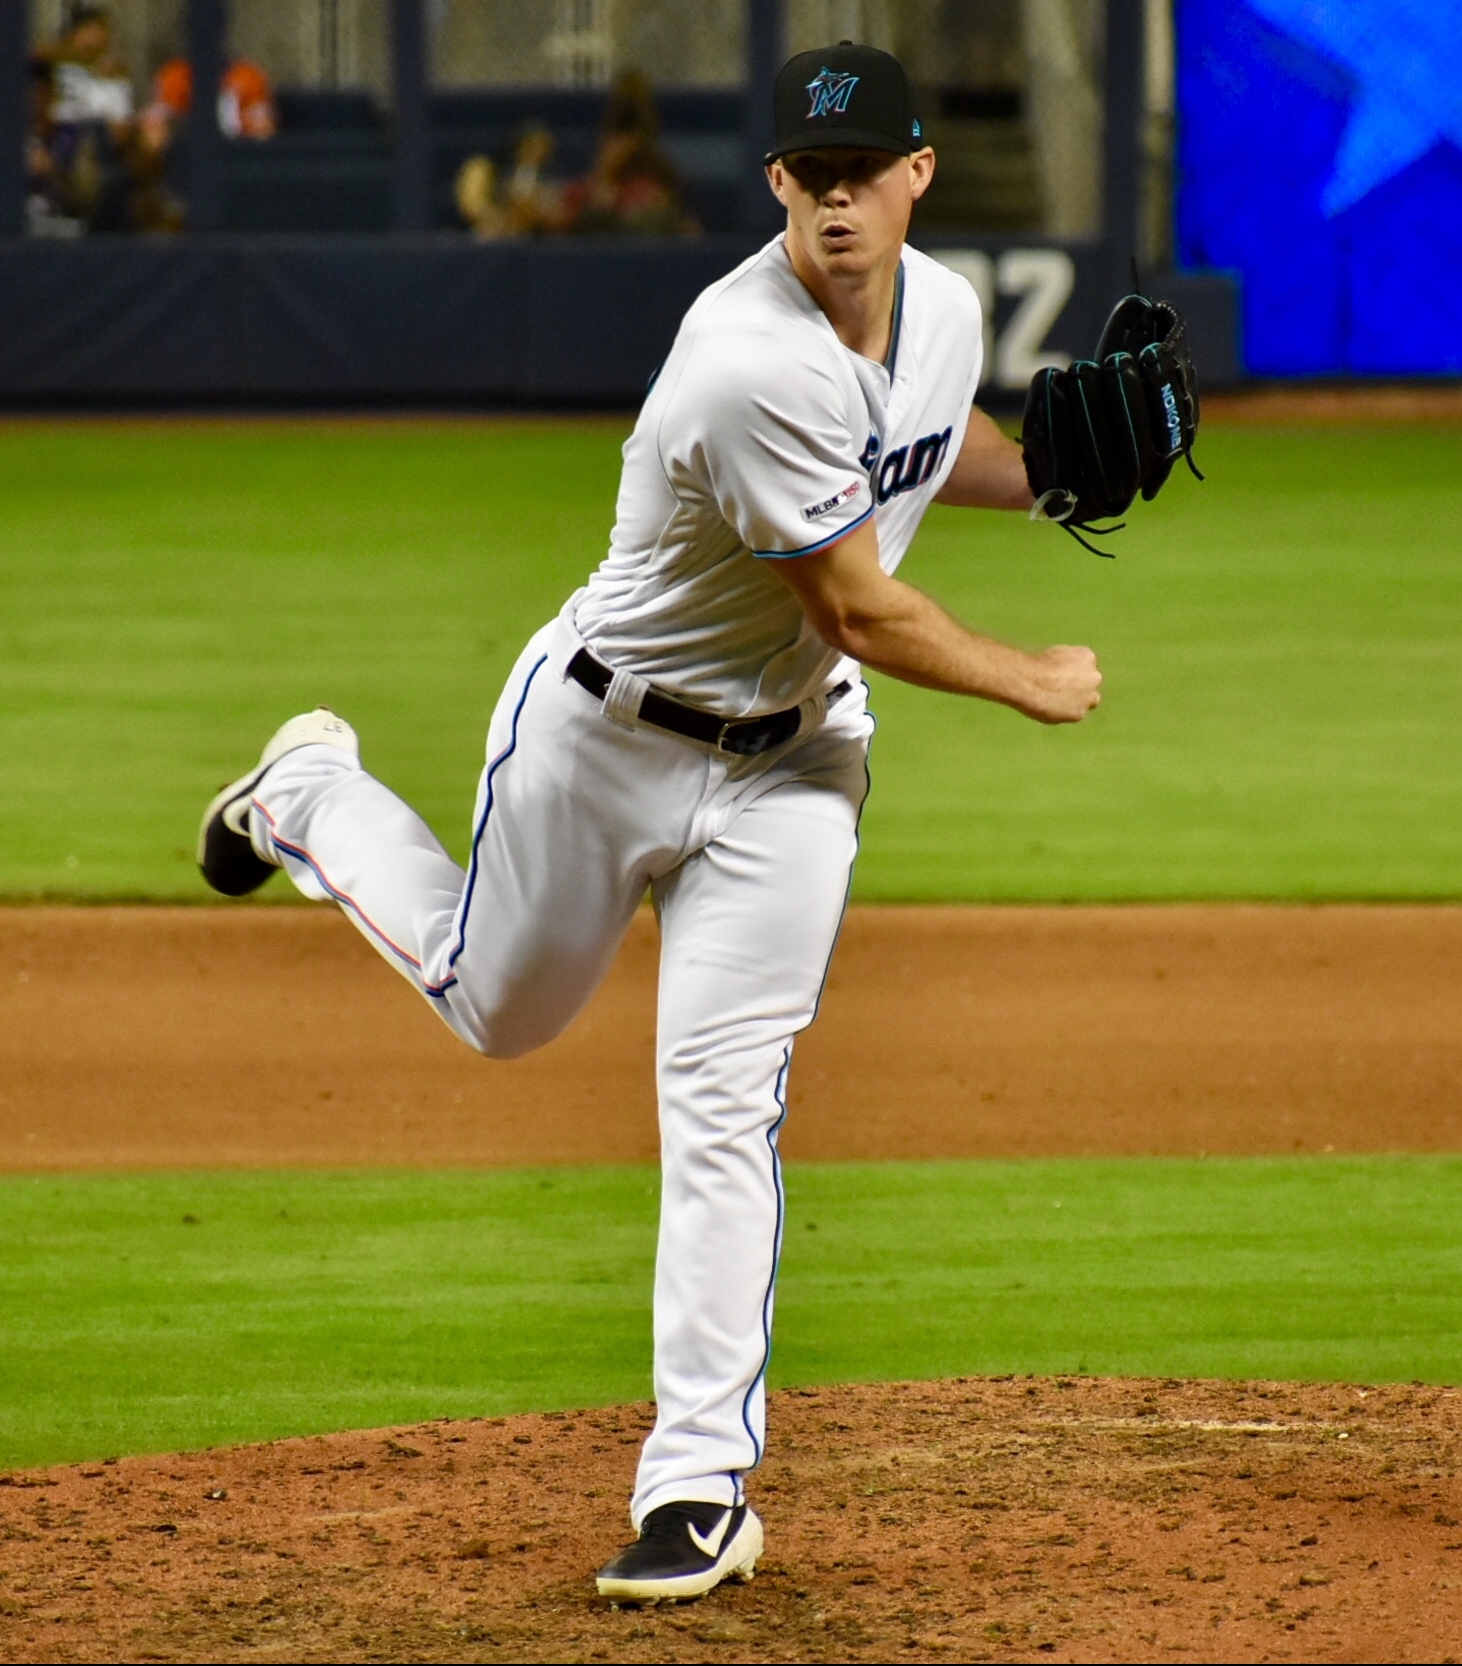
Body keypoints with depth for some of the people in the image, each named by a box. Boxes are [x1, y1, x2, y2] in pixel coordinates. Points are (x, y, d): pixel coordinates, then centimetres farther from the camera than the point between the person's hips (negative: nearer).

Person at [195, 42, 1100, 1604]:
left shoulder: (943, 306, -5)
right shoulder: (755, 363, -32)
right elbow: (859, 610, -26)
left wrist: (1053, 477, 2)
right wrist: (1034, 685, -13)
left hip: (786, 759, 4)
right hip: (602, 737, -4)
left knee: (723, 1106, -5)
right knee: (497, 1007, 20)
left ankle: (701, 1483, -2)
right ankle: (319, 797, 50)